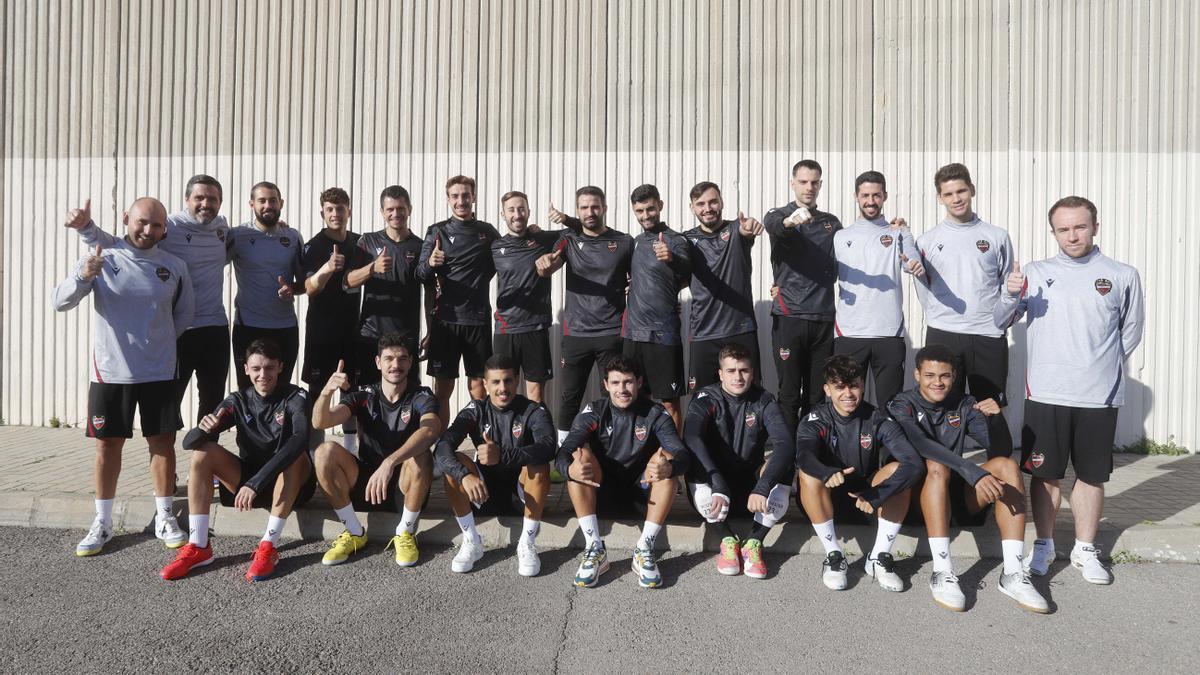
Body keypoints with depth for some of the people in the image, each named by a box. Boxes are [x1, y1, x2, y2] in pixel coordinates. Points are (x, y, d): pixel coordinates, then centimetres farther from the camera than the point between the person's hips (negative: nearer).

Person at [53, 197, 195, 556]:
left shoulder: (174, 267, 1)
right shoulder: (102, 257, -4)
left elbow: (184, 314, 14)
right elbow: (59, 301, -10)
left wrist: (160, 342, 7)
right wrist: (83, 276, -29)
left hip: (159, 373, 1)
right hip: (110, 372, -1)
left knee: (163, 442, 6)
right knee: (108, 445, 7)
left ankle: (164, 518, 18)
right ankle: (102, 522, 20)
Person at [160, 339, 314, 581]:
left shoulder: (294, 397, -15)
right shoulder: (238, 401, -3)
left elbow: (300, 439, -35)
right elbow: (189, 441, -10)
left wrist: (256, 482, -43)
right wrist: (204, 429, -36)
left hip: (291, 482, -4)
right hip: (248, 481, 4)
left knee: (294, 455, -34)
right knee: (203, 450, -16)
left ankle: (268, 547, -31)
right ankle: (198, 547, -18)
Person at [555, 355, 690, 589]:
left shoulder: (655, 414, -7)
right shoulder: (593, 413, -8)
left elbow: (681, 453, -22)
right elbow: (563, 454, -21)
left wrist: (669, 467, -47)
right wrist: (570, 469, -46)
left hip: (641, 490, 0)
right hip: (602, 493, 0)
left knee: (665, 458, -27)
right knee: (581, 453, -26)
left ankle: (644, 549, -23)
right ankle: (595, 547, -26)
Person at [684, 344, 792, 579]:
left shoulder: (763, 401, -7)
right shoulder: (706, 399, -12)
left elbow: (785, 444, -22)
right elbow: (691, 440, -31)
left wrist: (763, 486, -39)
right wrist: (719, 486, -45)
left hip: (751, 487, 1)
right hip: (714, 481, -1)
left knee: (783, 479, -29)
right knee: (696, 475, -34)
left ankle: (754, 542, -12)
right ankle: (729, 539, -12)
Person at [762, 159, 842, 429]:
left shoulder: (832, 222, 16)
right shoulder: (779, 215, 3)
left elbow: (840, 265, 15)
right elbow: (771, 224, -23)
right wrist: (790, 220, -45)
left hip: (823, 317, 4)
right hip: (789, 316, -4)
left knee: (817, 394, 8)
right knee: (789, 393, -2)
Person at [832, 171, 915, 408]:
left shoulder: (897, 233, 9)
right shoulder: (841, 237, 11)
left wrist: (904, 232, -23)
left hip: (890, 334, 0)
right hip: (848, 333, 1)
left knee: (890, 404, 5)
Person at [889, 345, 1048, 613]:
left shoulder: (964, 406, 6)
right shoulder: (902, 406, -8)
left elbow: (1000, 449, -1)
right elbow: (922, 445, -28)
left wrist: (995, 417, -20)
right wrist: (974, 473, -39)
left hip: (955, 498, 5)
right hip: (916, 496, -4)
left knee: (1007, 465, -17)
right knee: (937, 467, -33)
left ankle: (1013, 574, -24)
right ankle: (942, 573, -36)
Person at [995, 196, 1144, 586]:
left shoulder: (1123, 276, 2)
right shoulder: (1036, 274, 3)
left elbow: (1131, 333, 12)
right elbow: (999, 323, 0)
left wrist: (1101, 366, 9)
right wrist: (1010, 295, -18)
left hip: (1100, 397, 0)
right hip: (1045, 394, 0)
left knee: (1091, 475, 11)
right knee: (1045, 474, 8)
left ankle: (1086, 550, 25)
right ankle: (1044, 546, 22)